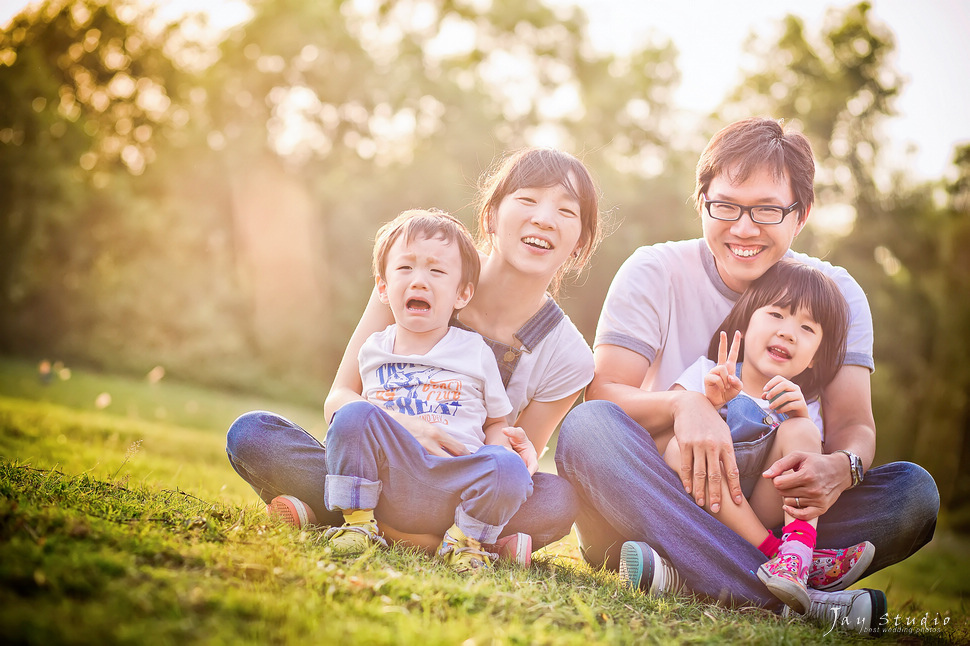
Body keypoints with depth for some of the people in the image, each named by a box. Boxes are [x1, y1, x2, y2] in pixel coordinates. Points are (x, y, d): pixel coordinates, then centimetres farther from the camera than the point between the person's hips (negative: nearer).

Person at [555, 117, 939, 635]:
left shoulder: (835, 293, 3)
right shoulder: (654, 273, -3)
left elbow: (853, 423, -5)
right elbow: (602, 395, -10)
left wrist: (840, 468, -31)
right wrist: (682, 405, -32)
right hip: (664, 498, -1)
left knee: (914, 491, -21)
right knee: (584, 428, -32)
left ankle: (683, 572, -32)